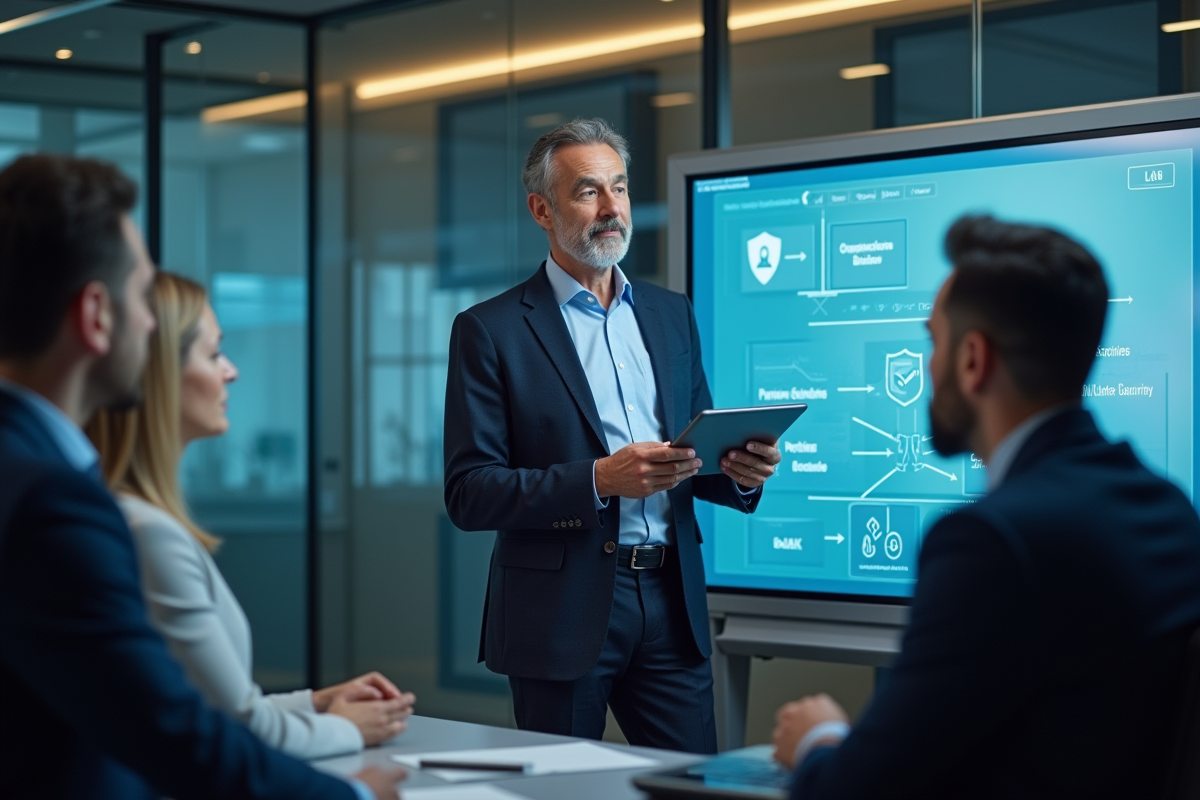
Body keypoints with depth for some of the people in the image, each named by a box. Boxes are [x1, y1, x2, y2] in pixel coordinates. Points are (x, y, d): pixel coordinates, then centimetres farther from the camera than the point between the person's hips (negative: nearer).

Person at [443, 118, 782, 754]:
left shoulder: (671, 315, 14)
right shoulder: (490, 330, -3)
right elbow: (468, 494, -9)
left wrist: (739, 472, -5)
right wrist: (600, 479, -21)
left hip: (671, 605, 4)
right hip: (563, 614, -4)